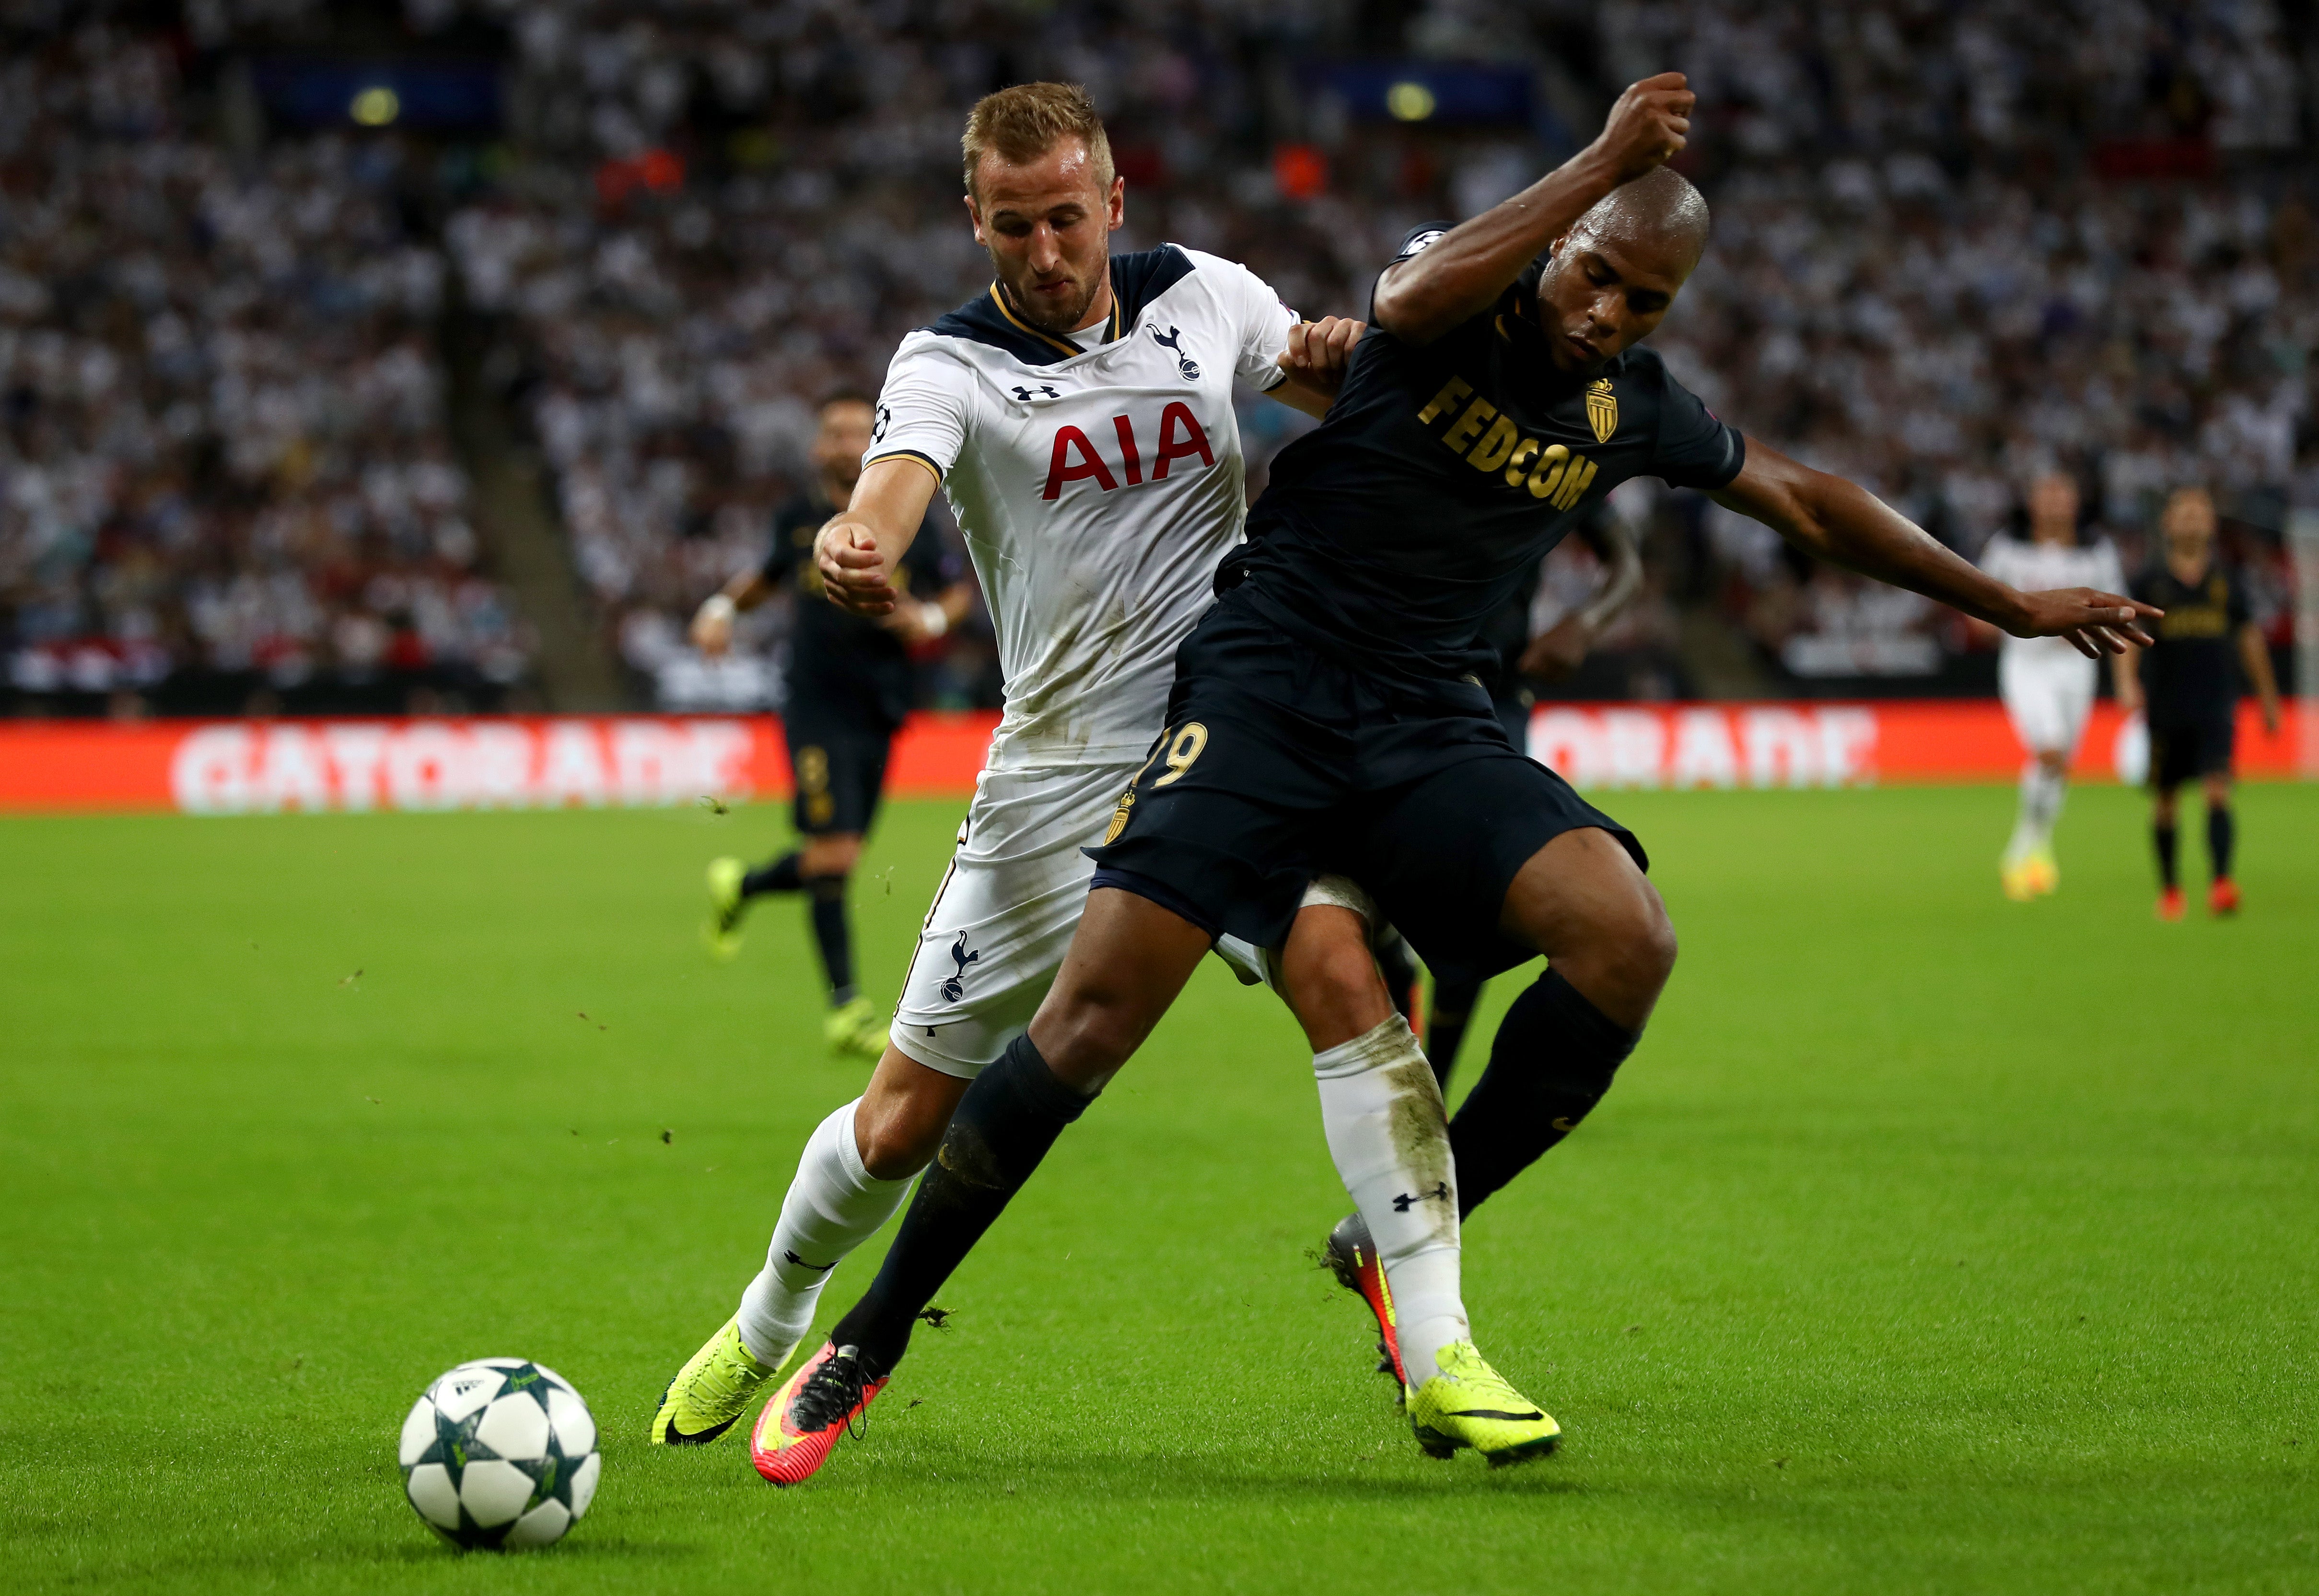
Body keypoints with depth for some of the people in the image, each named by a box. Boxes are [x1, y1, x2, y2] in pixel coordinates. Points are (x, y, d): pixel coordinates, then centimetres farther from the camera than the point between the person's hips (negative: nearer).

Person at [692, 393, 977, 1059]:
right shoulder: (799, 518, 3)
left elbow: (960, 592, 12)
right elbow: (769, 575, 23)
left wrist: (931, 619, -9)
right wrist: (722, 607, 5)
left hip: (879, 713, 3)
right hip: (817, 709, -3)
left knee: (833, 861, 9)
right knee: (833, 851, -15)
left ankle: (739, 886, 41)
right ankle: (846, 1009, -10)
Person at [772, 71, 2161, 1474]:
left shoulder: (1634, 407, 7)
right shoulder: (1458, 287, -6)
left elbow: (1807, 503, 22)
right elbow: (1419, 296, -33)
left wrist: (2013, 605, 29)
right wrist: (1605, 162, -30)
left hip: (1431, 726, 5)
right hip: (1266, 685, -4)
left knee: (1628, 938, -21)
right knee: (1094, 1016, -17)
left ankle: (1407, 1243, -3)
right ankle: (868, 1341, -5)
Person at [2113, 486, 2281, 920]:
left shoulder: (2228, 582, 7)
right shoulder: (2150, 584, 2)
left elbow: (2250, 639, 15)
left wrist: (2268, 699, 19)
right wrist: (2127, 684, -23)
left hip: (2216, 708, 0)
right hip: (2165, 710, 0)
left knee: (2217, 791, -18)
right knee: (2164, 802, 9)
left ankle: (2220, 882, -27)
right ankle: (2169, 888, 26)